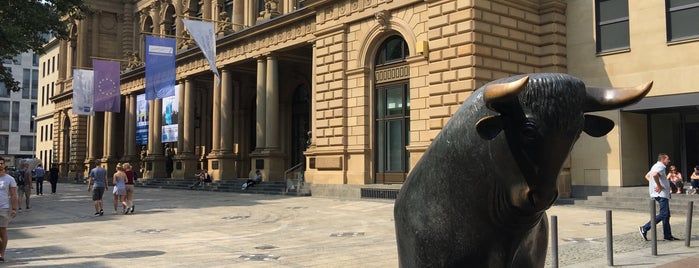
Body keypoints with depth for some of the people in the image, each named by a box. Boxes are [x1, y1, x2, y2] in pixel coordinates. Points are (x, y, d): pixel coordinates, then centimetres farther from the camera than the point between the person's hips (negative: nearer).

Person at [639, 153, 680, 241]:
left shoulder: (656, 166, 20)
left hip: (663, 194, 11)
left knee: (667, 215, 12)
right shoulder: (660, 166, -12)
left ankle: (667, 235, 15)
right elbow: (655, 175, -33)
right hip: (661, 194, -11)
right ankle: (644, 229, -12)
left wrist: (653, 183, 17)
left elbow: (647, 176, 30)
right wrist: (659, 185, -22)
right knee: (663, 214, -12)